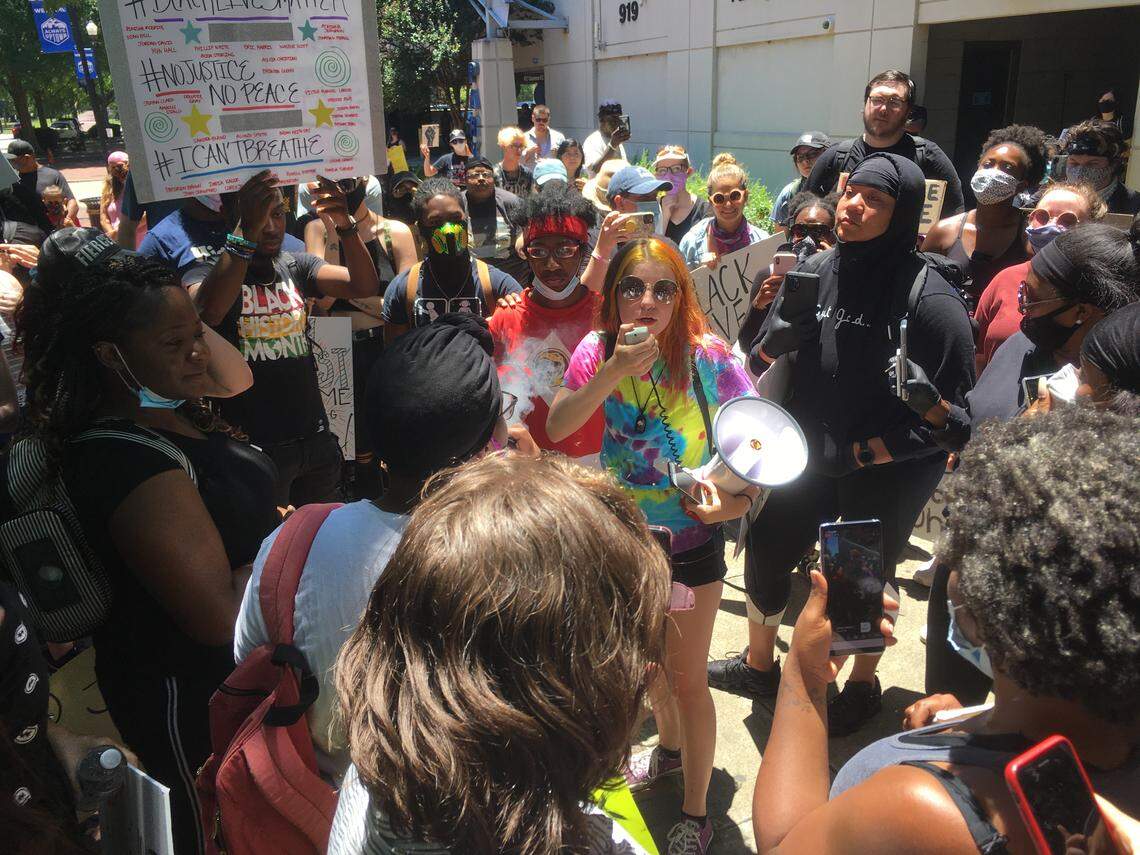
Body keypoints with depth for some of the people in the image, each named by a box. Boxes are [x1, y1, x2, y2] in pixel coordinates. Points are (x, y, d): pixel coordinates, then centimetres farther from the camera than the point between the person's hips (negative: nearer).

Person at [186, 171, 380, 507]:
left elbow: (364, 286, -7)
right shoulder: (207, 273, -7)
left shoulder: (296, 265, 6)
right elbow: (208, 312, -30)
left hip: (316, 439, 5)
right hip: (256, 447, -5)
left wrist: (345, 225, -23)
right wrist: (246, 234, -36)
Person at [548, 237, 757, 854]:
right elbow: (556, 427, -21)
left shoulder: (707, 356, -19)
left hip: (690, 538, -4)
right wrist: (615, 371, -32)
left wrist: (740, 499, -30)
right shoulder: (598, 350, -11)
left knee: (686, 679, 8)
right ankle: (670, 747, 55)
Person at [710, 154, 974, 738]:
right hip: (811, 457, 5)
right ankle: (759, 665, 40)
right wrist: (774, 341, -17)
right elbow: (762, 362, 5)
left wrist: (859, 452, -20)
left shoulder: (930, 300, -20)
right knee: (765, 553, 12)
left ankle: (863, 685, 44)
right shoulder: (814, 270, -6)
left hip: (888, 474, -4)